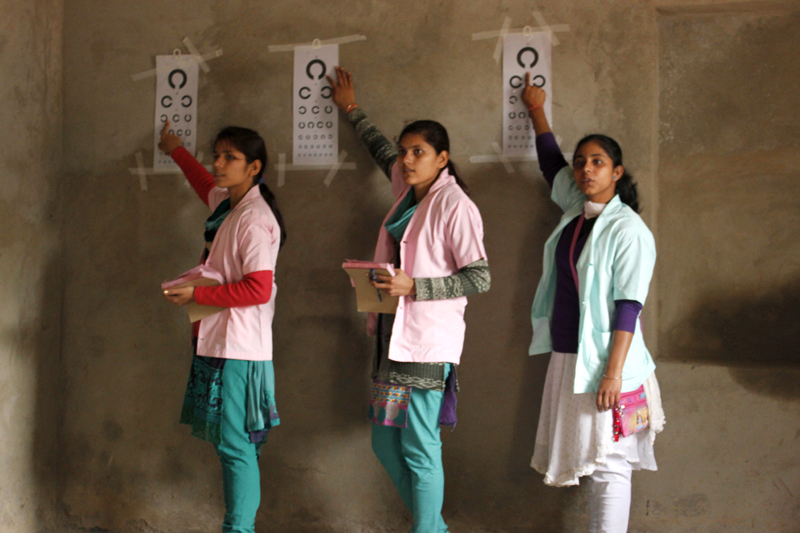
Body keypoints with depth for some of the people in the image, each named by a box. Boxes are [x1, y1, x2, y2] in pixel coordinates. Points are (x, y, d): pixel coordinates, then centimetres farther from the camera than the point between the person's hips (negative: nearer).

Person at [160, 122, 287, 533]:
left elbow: (259, 290, -23)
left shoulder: (253, 219, -15)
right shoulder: (225, 204, 13)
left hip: (238, 349, -9)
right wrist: (176, 151, 52)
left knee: (235, 446, -7)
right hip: (215, 343, 9)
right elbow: (207, 185, 39)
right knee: (229, 444, 10)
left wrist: (195, 295, -17)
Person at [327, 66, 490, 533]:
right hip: (393, 336, 9)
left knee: (420, 451, -5)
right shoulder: (408, 191, 11)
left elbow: (480, 278, -14)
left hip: (427, 345, -9)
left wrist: (414, 286, -19)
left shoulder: (454, 206, -12)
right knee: (386, 444, 13)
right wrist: (352, 110, 43)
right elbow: (381, 152, 33)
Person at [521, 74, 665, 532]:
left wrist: (613, 371, -22)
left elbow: (628, 306, -16)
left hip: (603, 360, -7)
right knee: (587, 457, 8)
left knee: (608, 464, -8)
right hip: (566, 356, 8)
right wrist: (536, 111, 39)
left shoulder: (629, 231, -11)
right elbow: (552, 161, 28)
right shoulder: (575, 210, 10)